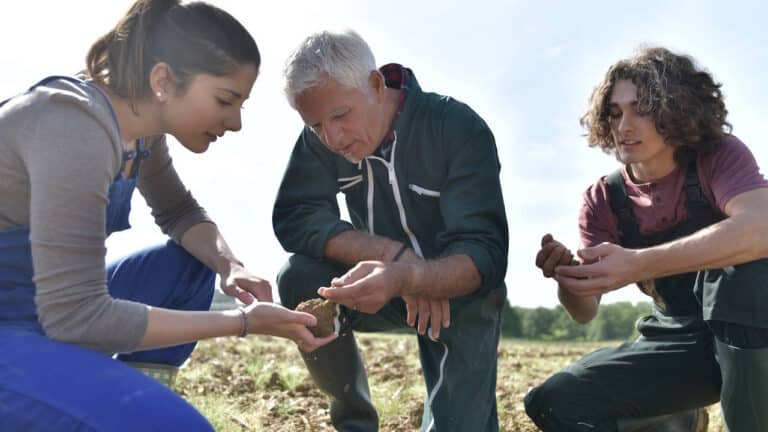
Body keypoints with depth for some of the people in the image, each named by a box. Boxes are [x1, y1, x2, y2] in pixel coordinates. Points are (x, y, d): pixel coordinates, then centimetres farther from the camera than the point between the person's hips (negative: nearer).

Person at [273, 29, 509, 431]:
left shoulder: (459, 129, -26)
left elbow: (485, 255, -35)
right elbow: (293, 220, -25)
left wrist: (406, 277, -56)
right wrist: (394, 254, -36)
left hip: (459, 290, -4)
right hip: (382, 283, 4)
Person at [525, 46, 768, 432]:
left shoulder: (719, 157, -15)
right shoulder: (603, 200, -3)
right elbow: (585, 311, -6)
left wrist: (638, 265, -47)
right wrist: (566, 276, -31)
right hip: (680, 343, 4)